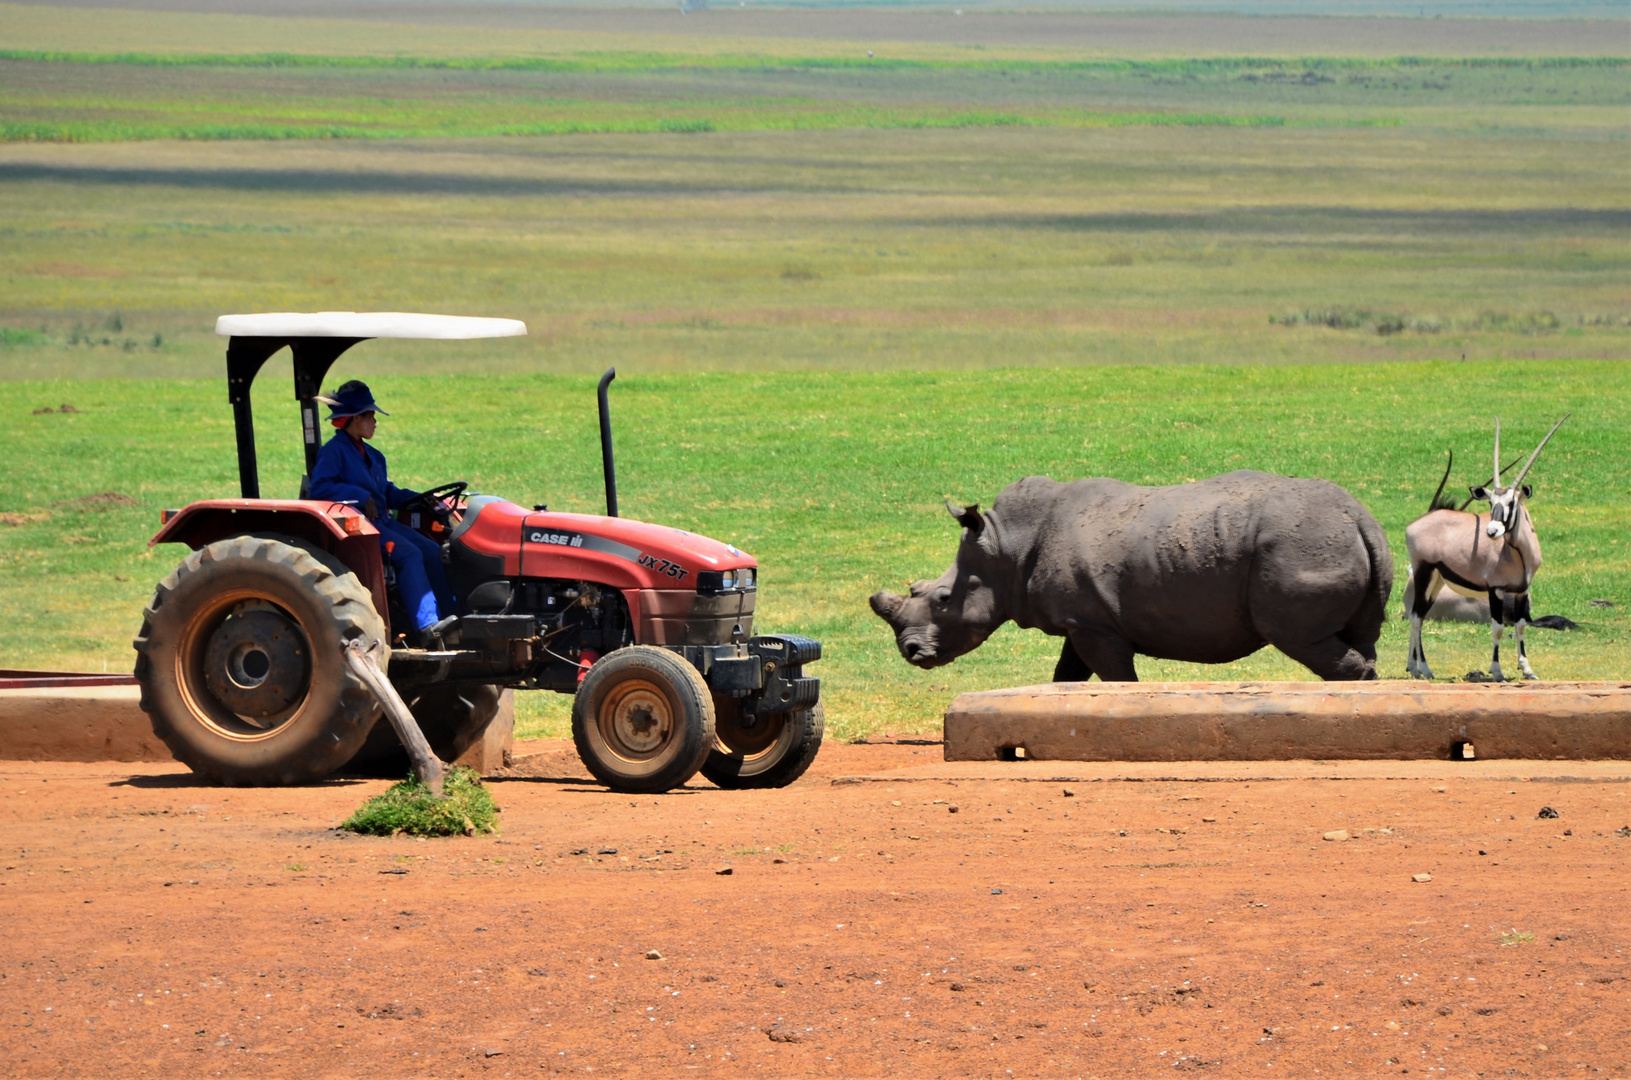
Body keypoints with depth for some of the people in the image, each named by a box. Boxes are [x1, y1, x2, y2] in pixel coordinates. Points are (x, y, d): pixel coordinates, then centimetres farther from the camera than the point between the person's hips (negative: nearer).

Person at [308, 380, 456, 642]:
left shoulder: (372, 456, 22)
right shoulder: (334, 451, -5)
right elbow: (319, 487, -17)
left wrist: (416, 499, 8)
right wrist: (360, 497, -21)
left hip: (382, 521, 9)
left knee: (431, 551, -8)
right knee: (408, 553, -27)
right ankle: (426, 627, -33)